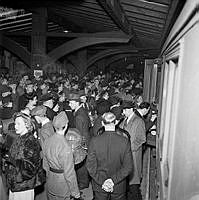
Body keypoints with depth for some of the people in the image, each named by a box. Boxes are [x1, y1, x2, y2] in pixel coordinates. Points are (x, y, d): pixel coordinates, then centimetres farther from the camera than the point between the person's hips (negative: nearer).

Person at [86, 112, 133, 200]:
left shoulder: (94, 141, -16)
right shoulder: (125, 141, -17)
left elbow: (90, 165, -14)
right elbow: (128, 167, -15)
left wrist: (102, 181, -10)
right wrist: (114, 180, -13)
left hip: (99, 186, 0)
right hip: (119, 186, 0)